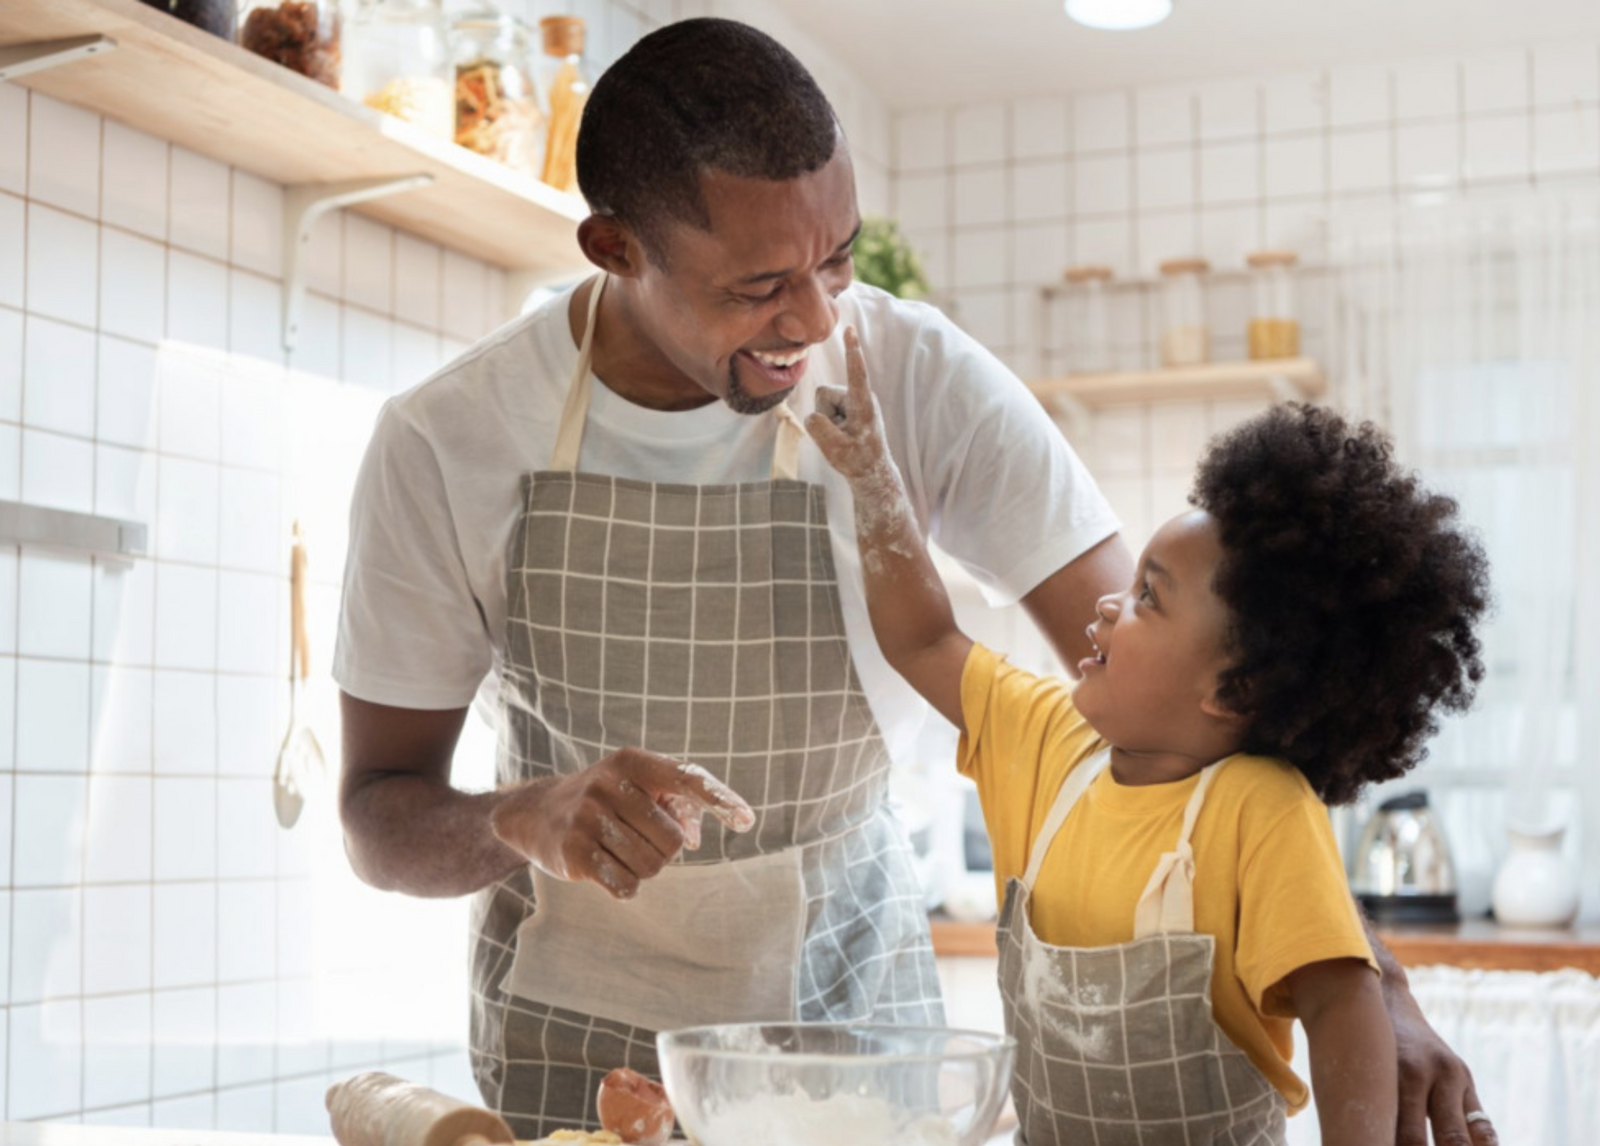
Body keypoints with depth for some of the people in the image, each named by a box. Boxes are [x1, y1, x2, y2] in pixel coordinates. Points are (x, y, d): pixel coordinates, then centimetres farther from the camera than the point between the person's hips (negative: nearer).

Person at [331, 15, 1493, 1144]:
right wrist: (527, 821, -33)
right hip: (578, 1033, 0)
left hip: (848, 996, 0)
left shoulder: (922, 379, -19)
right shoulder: (443, 443, -18)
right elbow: (380, 817, -10)